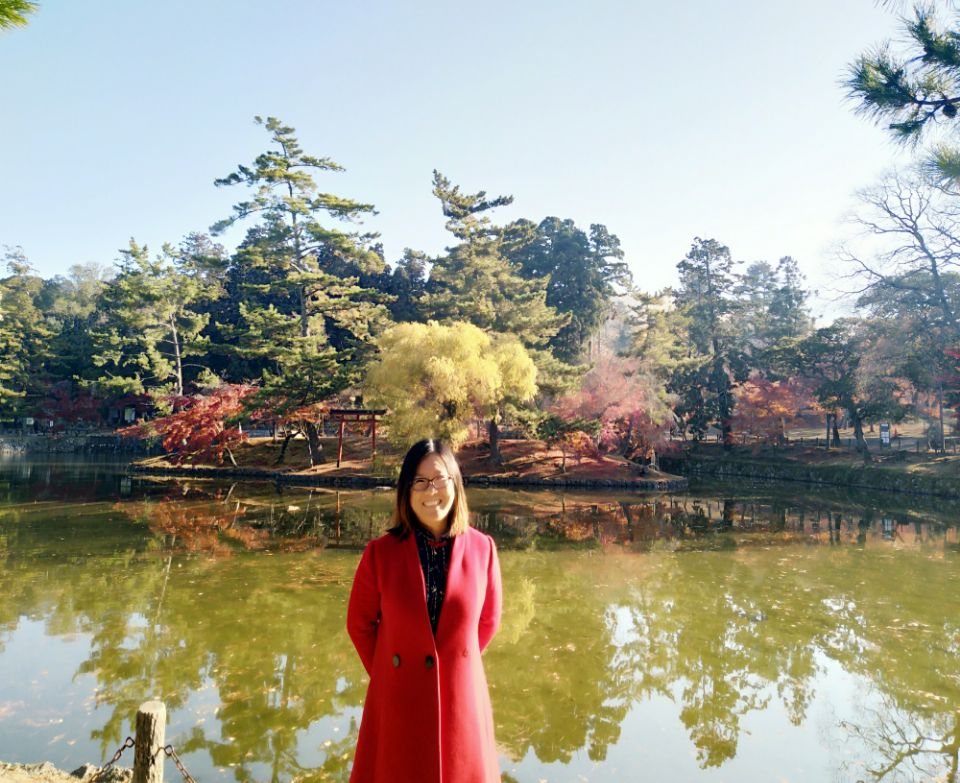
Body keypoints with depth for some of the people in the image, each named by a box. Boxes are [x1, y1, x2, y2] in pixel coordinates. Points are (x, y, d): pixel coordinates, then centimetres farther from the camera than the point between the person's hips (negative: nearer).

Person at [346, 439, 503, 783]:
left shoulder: (482, 548, -8)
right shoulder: (381, 552, -11)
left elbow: (488, 619, 5)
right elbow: (359, 623, 2)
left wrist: (456, 665, 8)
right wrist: (385, 673, 5)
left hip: (461, 696, 1)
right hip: (398, 698, -1)